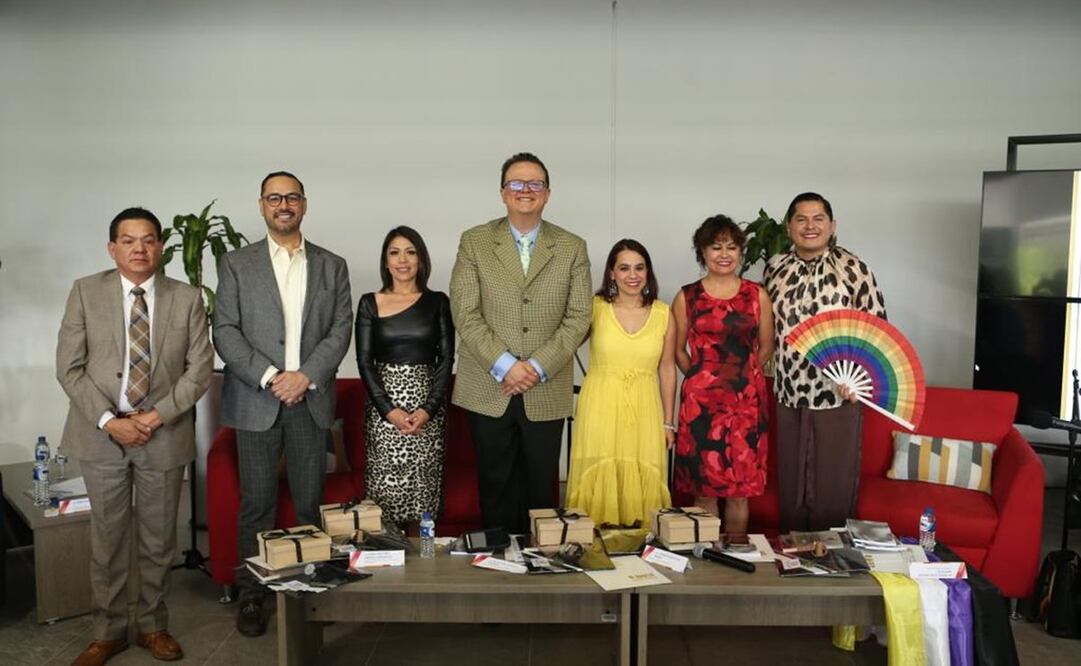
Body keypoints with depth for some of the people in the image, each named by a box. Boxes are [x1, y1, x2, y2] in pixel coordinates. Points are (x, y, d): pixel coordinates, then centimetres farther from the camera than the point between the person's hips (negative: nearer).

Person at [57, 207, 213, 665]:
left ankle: (153, 625, 28)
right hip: (101, 434, 0)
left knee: (159, 538, 11)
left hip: (165, 434, 0)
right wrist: (108, 420, -12)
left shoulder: (187, 298, 0)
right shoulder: (86, 292, 0)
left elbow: (200, 369, -2)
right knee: (107, 538, 10)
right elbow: (69, 367, -2)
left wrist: (158, 415, -13)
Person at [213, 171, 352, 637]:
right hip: (256, 400, -1)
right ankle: (251, 593, 16)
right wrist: (269, 377, -13)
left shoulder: (332, 266, 9)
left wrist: (305, 376, -11)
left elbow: (341, 329, 2)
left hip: (311, 399, 1)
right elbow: (225, 331, -2)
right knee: (257, 503, 4)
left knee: (311, 501, 5)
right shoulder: (236, 264, 5)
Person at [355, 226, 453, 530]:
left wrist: (428, 409, -10)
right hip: (383, 406, 0)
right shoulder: (369, 303, 6)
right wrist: (389, 410, -11)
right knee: (386, 486, -2)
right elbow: (365, 361, 1)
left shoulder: (438, 302, 6)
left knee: (424, 488, -1)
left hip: (428, 406, 0)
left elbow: (446, 359, 1)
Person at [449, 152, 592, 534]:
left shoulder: (572, 248, 6)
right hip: (488, 391, 0)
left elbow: (578, 318, 0)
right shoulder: (474, 242, 3)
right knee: (497, 486, 9)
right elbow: (465, 314, -5)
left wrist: (538, 367, -11)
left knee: (541, 488, 8)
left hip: (546, 393, 1)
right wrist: (505, 365, -14)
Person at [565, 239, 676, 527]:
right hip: (600, 408, -1)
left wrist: (668, 422, 9)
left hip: (644, 411, 1)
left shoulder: (663, 313, 3)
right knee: (599, 481, 2)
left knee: (641, 484, 4)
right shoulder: (595, 307, -2)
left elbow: (667, 369, 8)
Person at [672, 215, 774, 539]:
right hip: (701, 402, -1)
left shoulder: (757, 296, 5)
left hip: (746, 401, 1)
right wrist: (702, 378, 7)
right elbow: (678, 350, 10)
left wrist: (741, 375, 9)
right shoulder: (686, 297, 3)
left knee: (740, 488, 7)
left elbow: (765, 348, 12)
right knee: (704, 487, 4)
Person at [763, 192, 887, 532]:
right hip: (789, 393, 4)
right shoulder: (775, 267, 4)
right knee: (790, 482, 14)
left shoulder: (852, 268, -8)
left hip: (838, 393, -3)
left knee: (834, 484, 6)